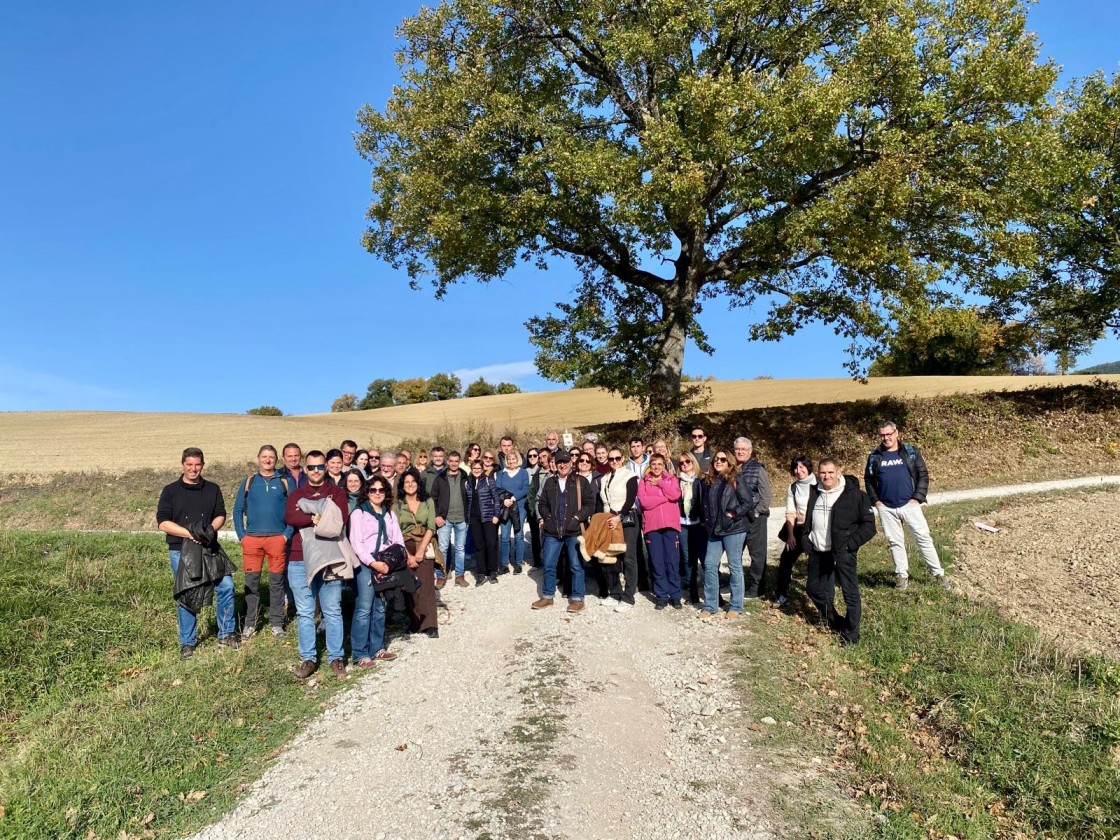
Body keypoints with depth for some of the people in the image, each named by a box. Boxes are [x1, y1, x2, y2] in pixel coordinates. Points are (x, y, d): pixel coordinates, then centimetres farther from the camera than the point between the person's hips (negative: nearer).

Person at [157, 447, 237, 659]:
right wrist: (189, 533, -18)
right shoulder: (170, 491, 1)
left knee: (226, 585, -8)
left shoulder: (212, 489, 9)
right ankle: (187, 642, 18)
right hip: (180, 551, -2)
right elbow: (163, 522, -6)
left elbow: (220, 515, 8)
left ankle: (226, 633, 8)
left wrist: (210, 529, -14)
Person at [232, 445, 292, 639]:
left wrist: (288, 534, -5)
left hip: (277, 538, -1)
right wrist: (241, 535, 1)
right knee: (251, 581, 2)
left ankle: (277, 623, 12)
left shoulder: (284, 482, 7)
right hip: (252, 538, 1)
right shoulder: (248, 482, 10)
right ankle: (249, 624, 11)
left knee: (277, 581, 4)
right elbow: (238, 510, 11)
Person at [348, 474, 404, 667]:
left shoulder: (390, 514, 15)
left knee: (380, 609, 9)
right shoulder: (359, 513, -1)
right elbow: (356, 543, -9)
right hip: (365, 566, -5)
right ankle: (360, 655, -4)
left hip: (386, 566, 5)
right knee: (364, 610, -8)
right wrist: (374, 563, -16)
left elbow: (398, 541, 11)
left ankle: (377, 649, 18)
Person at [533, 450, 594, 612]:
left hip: (574, 530, -3)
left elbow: (590, 503, -4)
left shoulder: (580, 482, -1)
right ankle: (547, 596, 20)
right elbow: (542, 503, 16)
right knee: (549, 565, 7)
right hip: (553, 531, 3)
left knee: (576, 566, 2)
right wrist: (547, 517, 2)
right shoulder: (549, 482, 10)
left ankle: (577, 598, 12)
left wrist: (578, 517, -13)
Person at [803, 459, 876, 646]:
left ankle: (851, 634, 14)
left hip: (842, 553, -6)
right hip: (818, 552, 6)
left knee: (850, 593, -1)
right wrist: (806, 539, 10)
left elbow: (869, 525, -10)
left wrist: (850, 544, -17)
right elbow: (806, 518, 22)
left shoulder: (855, 495, -11)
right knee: (814, 588, 15)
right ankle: (835, 623, 34)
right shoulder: (813, 492, 6)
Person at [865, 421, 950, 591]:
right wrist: (875, 500, 0)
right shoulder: (875, 456, 5)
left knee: (924, 538, 1)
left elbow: (923, 476, -1)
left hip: (909, 505, -2)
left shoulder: (911, 452, 0)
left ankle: (938, 573, 9)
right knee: (895, 542, 9)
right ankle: (902, 575, 19)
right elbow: (868, 480, 10)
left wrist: (918, 498, -9)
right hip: (886, 508, 2)